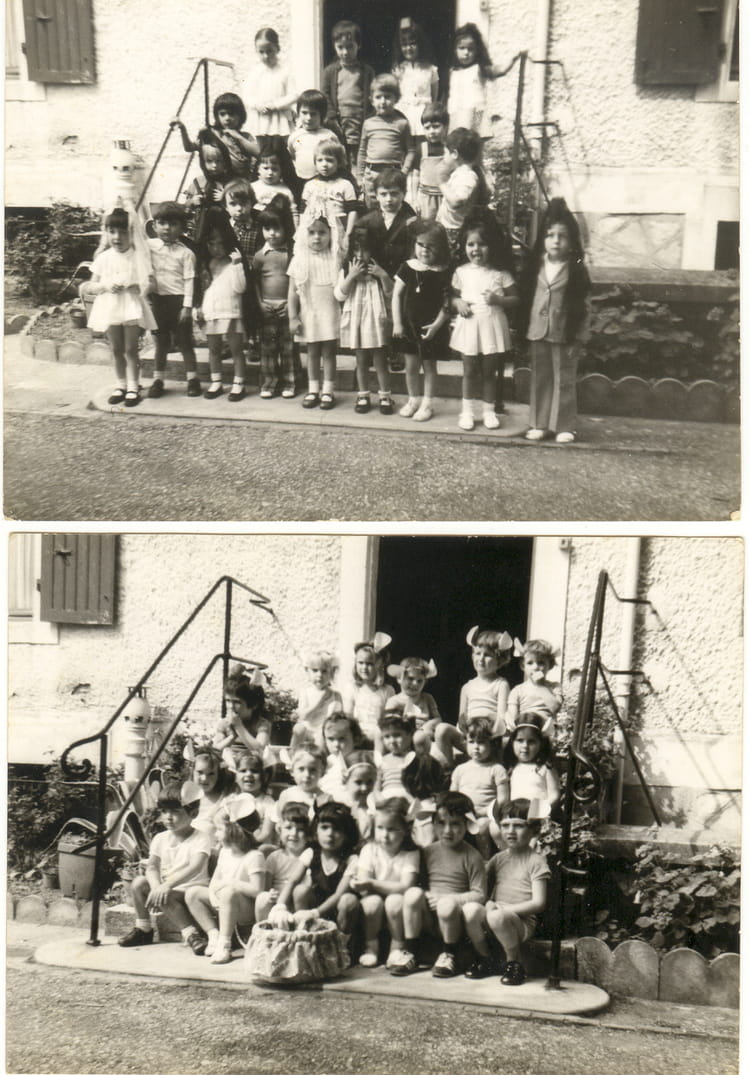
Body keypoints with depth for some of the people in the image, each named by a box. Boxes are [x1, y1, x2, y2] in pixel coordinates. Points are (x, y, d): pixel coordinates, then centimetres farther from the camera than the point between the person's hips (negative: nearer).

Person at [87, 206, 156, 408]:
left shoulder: (139, 256, -4)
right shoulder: (103, 258, 3)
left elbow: (150, 281, -4)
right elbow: (91, 287, 5)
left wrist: (140, 286, -24)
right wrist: (106, 286, -14)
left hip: (132, 306, -3)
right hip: (109, 307, 3)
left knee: (130, 349, 0)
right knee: (116, 350, 10)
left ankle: (133, 388, 8)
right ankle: (121, 386, 21)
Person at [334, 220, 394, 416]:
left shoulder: (379, 270, -1)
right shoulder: (347, 270, 1)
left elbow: (391, 294, -3)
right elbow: (339, 295, -6)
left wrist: (383, 276, -18)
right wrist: (351, 276, -17)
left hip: (376, 320, -1)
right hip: (355, 321, 1)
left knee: (380, 361, 3)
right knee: (361, 361, 10)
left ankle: (384, 396, 11)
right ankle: (363, 396, 19)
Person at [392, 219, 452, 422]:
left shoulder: (443, 272, -9)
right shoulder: (408, 267, -1)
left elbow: (446, 303, -9)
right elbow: (396, 294, 2)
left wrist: (436, 325, -17)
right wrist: (397, 322, -2)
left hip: (431, 327, -3)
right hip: (409, 324, 3)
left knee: (429, 365, 8)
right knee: (411, 365, 11)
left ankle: (428, 403, 19)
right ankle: (413, 399, 28)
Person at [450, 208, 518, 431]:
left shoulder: (500, 273, -3)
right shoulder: (461, 272, 2)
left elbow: (515, 299, 0)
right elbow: (454, 296, 12)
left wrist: (498, 299, -18)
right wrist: (458, 303, -10)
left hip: (492, 326, -1)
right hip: (468, 325, 1)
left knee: (490, 371, 8)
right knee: (470, 371, 7)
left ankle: (489, 411, 19)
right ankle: (466, 411, 17)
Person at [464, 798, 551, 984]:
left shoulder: (536, 861, 1)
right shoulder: (498, 859, 18)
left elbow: (538, 903, -6)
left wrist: (508, 908, -14)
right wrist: (489, 903, -3)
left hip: (523, 921, -5)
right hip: (498, 911, 5)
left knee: (497, 916, -36)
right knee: (471, 908, -26)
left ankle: (514, 963, -12)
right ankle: (485, 960, -4)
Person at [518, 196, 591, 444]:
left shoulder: (576, 270, -5)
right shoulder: (535, 267, 4)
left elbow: (579, 305, -5)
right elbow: (525, 298, 8)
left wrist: (576, 333, -11)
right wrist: (523, 329, 4)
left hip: (564, 334, -4)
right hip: (538, 332, 4)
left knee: (564, 381, 3)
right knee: (540, 379, 11)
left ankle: (564, 426, 9)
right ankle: (540, 424, 19)